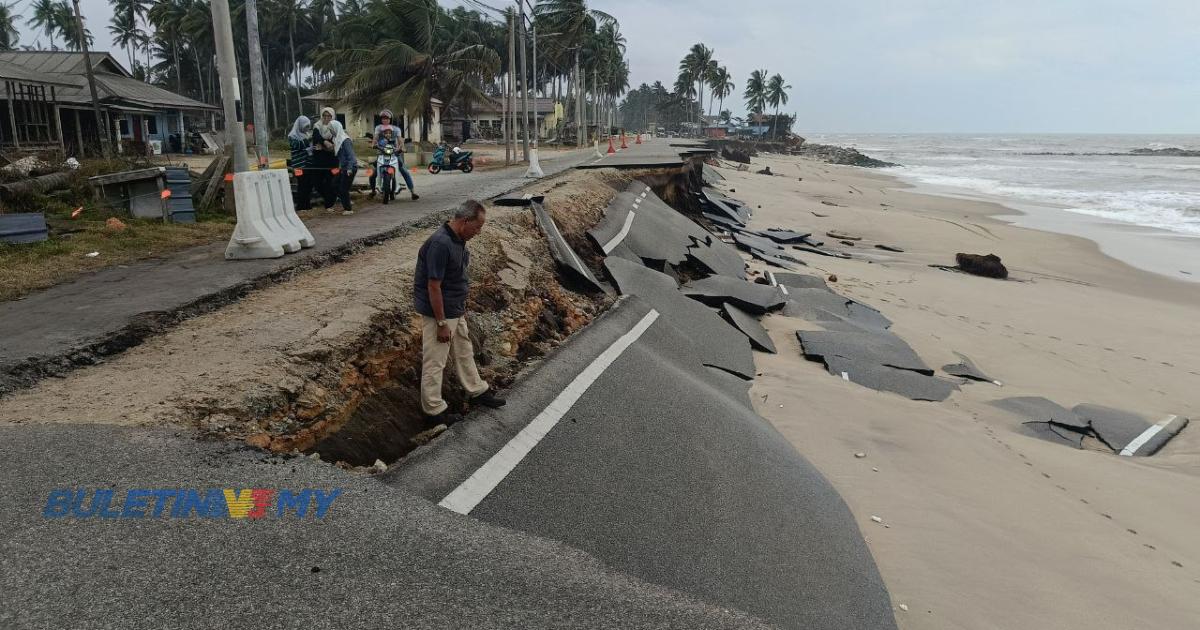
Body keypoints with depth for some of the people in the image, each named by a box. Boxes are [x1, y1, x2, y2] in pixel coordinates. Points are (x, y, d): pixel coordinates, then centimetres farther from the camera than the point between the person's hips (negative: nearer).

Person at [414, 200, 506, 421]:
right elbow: (433, 286, -26)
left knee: (464, 351, 23)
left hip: (456, 310, 10)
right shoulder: (440, 244, -28)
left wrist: (462, 308, 19)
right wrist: (441, 323, -21)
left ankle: (477, 392, 39)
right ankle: (433, 409, 18)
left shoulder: (458, 239, 2)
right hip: (439, 312, -10)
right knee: (435, 362, 5)